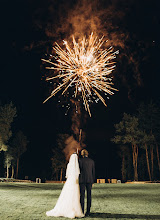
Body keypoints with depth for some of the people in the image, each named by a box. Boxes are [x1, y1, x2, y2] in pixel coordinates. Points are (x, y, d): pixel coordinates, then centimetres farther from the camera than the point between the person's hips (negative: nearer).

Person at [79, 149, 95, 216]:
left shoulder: (80, 160, -3)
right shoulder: (92, 161, 8)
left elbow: (78, 170, -6)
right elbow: (93, 172, 8)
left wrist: (77, 180, 2)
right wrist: (92, 181, 14)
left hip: (82, 180, -3)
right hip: (89, 180, 3)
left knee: (82, 196, 1)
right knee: (89, 196, 6)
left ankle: (81, 212, 1)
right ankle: (88, 212, 6)